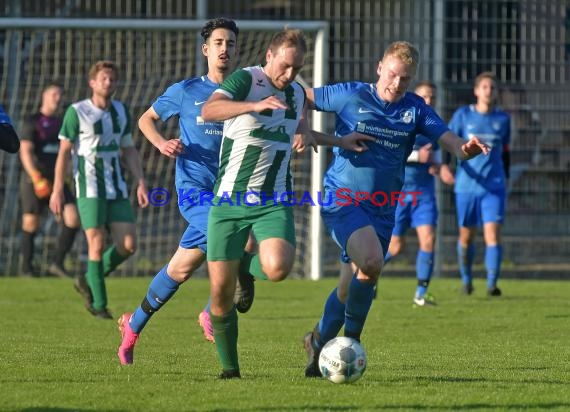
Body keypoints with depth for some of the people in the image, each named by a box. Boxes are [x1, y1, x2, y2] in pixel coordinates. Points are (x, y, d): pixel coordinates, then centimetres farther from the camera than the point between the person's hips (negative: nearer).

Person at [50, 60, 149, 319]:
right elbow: (64, 152, -4)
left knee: (128, 245, -2)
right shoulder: (76, 112, -5)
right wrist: (57, 190, -7)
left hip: (117, 189, 5)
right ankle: (98, 303, 4)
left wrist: (140, 183, 7)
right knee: (97, 244, -8)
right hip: (90, 189, -5)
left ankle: (89, 283, 18)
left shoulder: (121, 111, 11)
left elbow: (129, 151, 16)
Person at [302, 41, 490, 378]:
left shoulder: (416, 109, 3)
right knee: (371, 261, -28)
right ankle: (351, 336, -8)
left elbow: (448, 139, -8)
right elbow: (303, 97, 6)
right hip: (342, 199, -5)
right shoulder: (351, 96, -4)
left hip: (383, 209, 5)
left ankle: (320, 342, 35)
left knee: (356, 280, 10)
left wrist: (465, 148, -30)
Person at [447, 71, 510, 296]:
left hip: (494, 187, 0)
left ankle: (492, 284, -14)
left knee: (493, 234, -13)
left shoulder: (503, 118, 7)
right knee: (466, 236, 7)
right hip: (466, 186, 0)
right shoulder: (463, 115, 1)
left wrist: (505, 178, 19)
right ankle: (466, 279, 28)